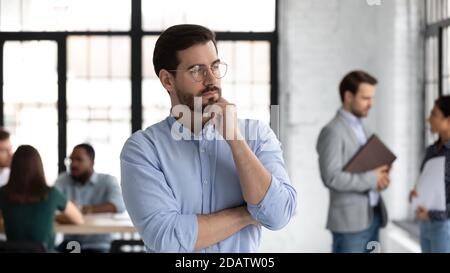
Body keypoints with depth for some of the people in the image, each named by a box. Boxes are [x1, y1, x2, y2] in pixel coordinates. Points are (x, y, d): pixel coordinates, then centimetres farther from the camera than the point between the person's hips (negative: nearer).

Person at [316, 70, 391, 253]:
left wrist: (381, 176, 1)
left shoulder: (362, 129, 16)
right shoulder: (332, 132, -13)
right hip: (350, 220, -9)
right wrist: (372, 179, -15)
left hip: (373, 216, 9)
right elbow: (332, 178, -22)